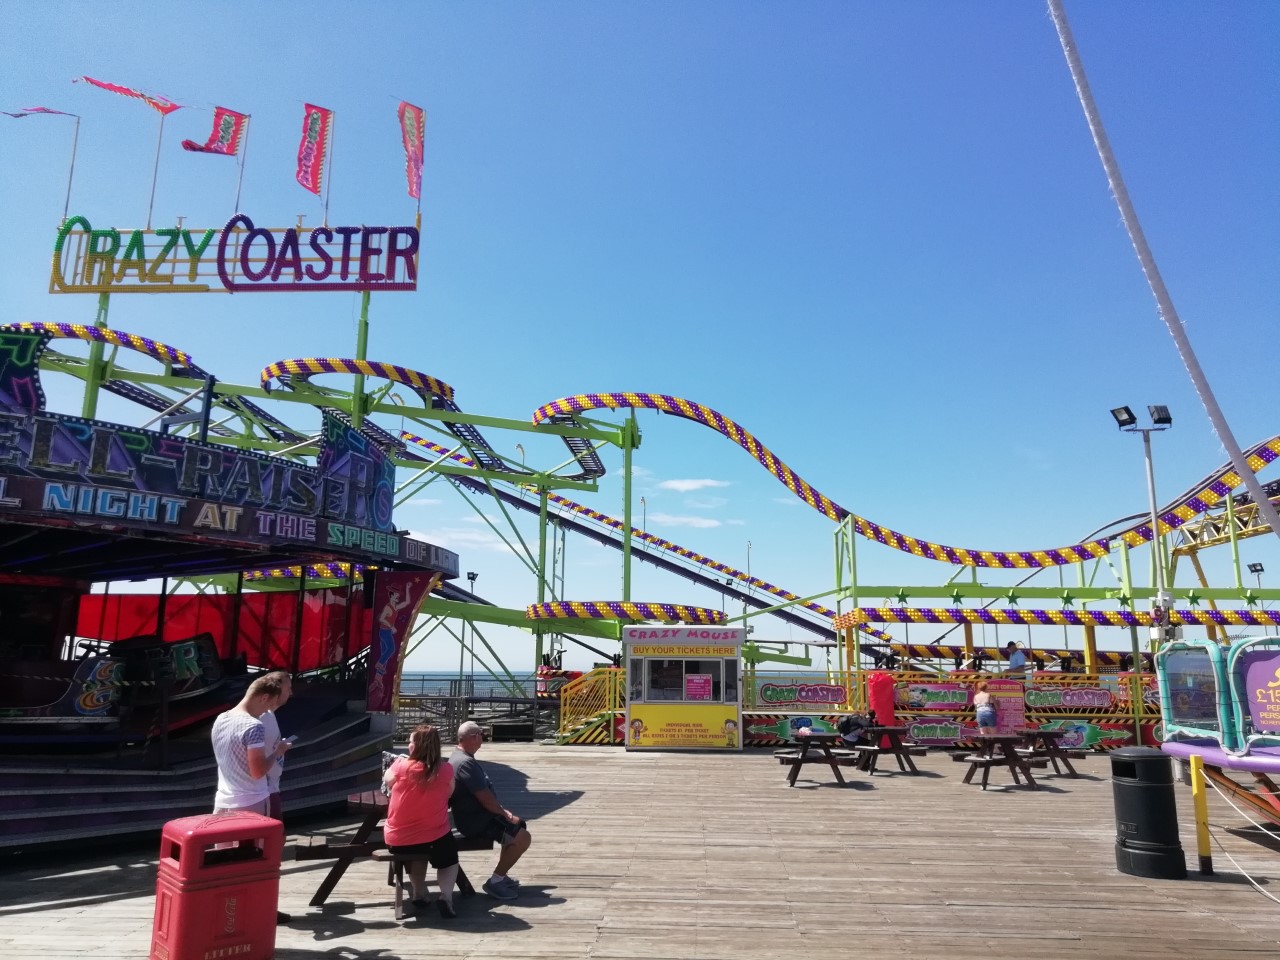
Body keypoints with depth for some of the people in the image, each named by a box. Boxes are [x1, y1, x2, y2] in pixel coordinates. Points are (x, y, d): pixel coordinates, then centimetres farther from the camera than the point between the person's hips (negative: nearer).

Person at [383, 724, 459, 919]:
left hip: (397, 840, 2)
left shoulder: (401, 766, -13)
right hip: (434, 837, -2)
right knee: (449, 857, 28)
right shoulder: (446, 770, -11)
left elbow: (386, 781, 9)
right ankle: (446, 895, 2)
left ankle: (419, 893, 22)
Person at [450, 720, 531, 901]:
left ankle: (501, 874, 24)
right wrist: (505, 814, -9)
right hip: (476, 821, -11)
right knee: (523, 838, -15)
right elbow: (485, 799, -25)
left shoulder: (461, 758, 10)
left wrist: (503, 812, 11)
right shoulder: (466, 763, -25)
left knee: (519, 825, 19)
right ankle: (495, 881, -4)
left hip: (476, 816, 11)